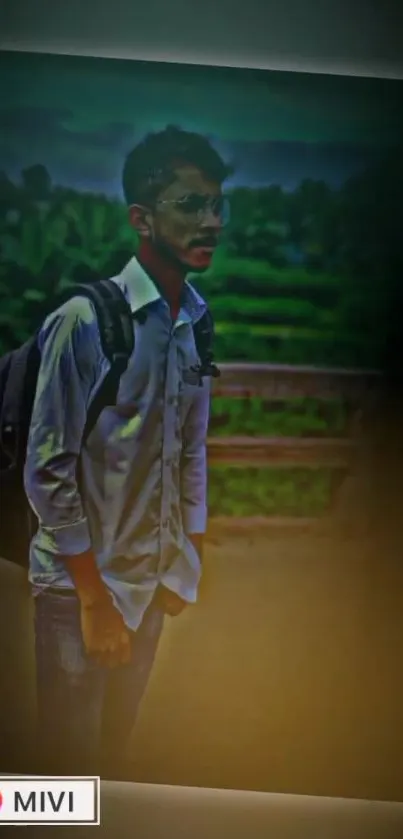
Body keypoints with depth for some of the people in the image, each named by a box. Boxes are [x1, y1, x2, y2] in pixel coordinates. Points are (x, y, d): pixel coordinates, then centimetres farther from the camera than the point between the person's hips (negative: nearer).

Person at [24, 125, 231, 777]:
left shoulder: (196, 322, 2)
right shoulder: (85, 321, -18)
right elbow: (47, 470, -16)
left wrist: (192, 561, 12)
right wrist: (94, 596, -13)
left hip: (155, 580, 6)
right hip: (83, 582, -5)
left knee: (119, 742, 20)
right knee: (70, 758, 9)